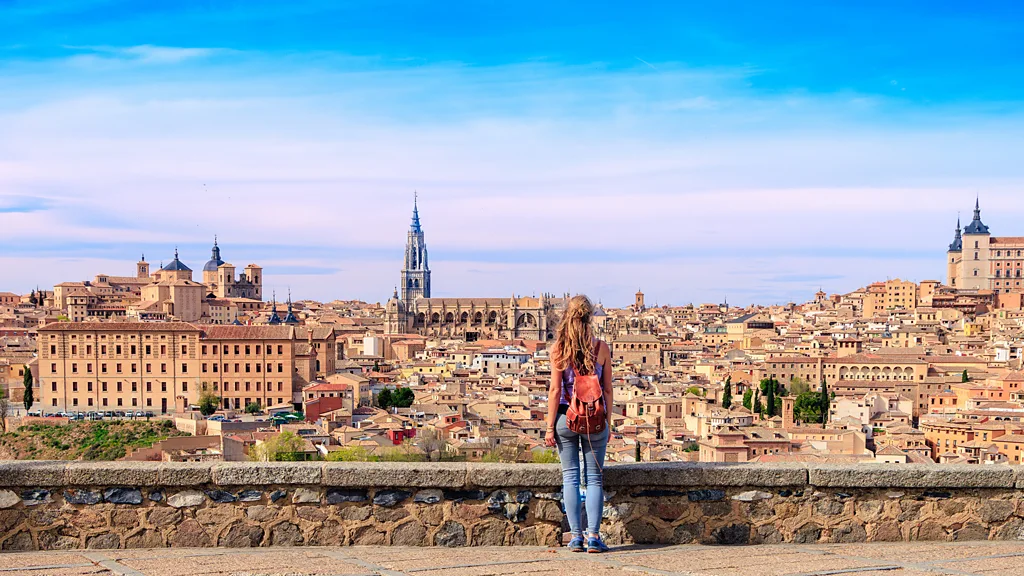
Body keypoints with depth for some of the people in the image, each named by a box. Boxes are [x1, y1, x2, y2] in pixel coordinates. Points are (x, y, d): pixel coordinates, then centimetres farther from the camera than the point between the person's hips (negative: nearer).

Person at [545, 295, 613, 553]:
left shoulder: (558, 348, -5)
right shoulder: (601, 348, -2)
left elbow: (555, 390, -6)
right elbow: (607, 390, 1)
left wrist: (550, 427, -1)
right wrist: (608, 423, 10)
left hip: (566, 416, 0)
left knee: (570, 477, 8)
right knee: (594, 478, 8)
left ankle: (576, 536, 9)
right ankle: (593, 536, 5)